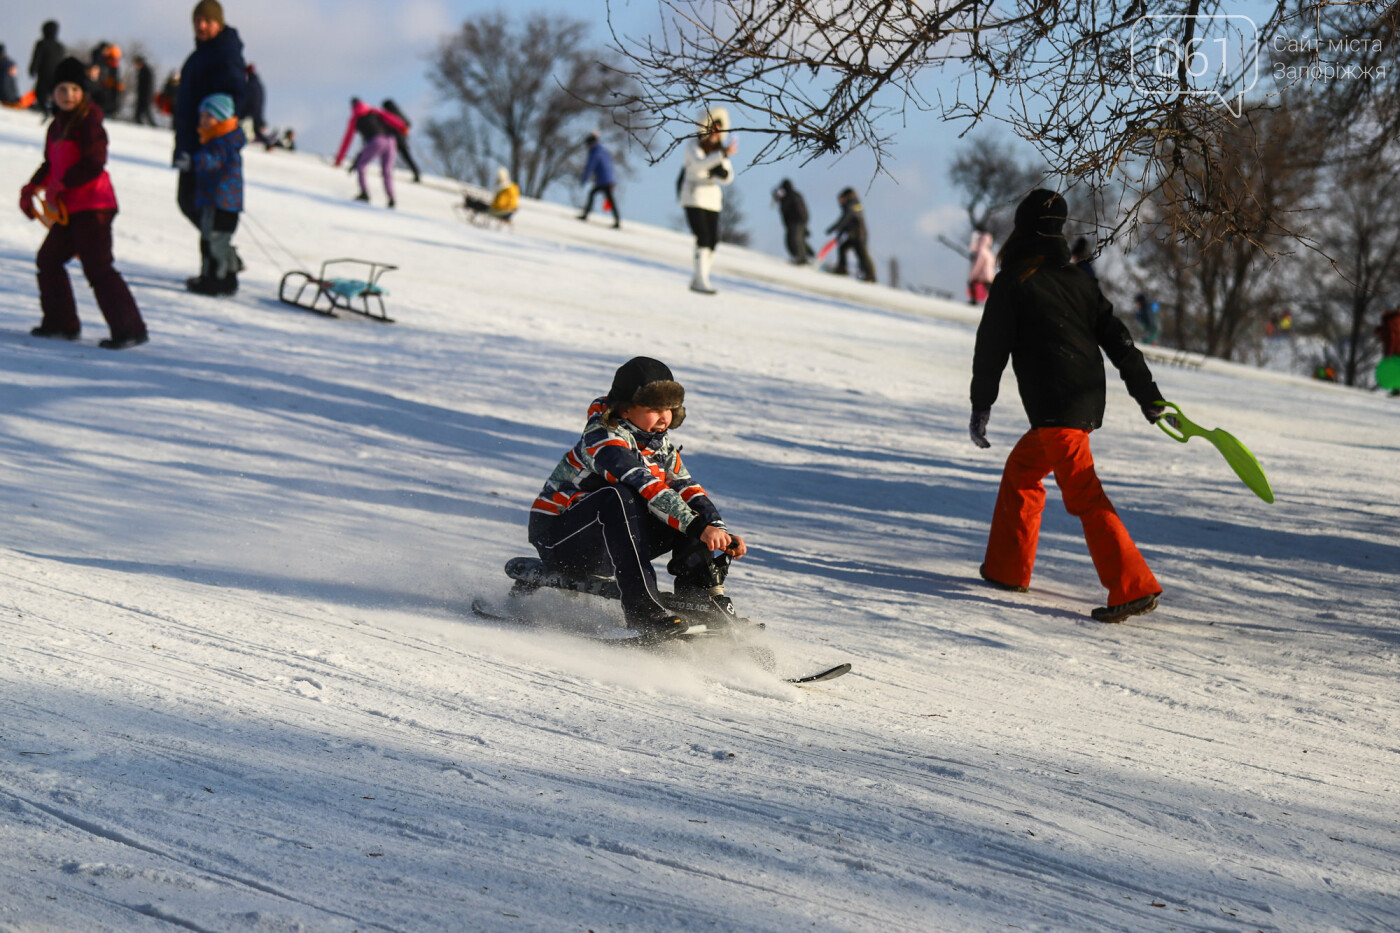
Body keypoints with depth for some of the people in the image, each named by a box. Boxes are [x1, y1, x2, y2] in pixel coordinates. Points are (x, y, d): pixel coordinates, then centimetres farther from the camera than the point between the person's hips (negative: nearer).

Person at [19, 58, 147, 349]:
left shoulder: (89, 123, -12)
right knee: (49, 259, 17)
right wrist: (31, 188, 13)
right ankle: (61, 322, 27)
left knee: (97, 267, -14)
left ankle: (130, 330, -16)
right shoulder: (57, 125, 14)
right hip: (68, 208, 10)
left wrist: (60, 185, -18)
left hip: (92, 207, -10)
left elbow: (94, 165, -20)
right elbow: (50, 165, 25)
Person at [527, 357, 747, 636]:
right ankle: (641, 607, -42)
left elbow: (689, 491, 0)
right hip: (558, 540, -8)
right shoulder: (601, 438, -20)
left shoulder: (662, 446, 6)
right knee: (618, 496, -36)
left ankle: (701, 598, -10)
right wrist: (696, 526, -42)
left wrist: (722, 534, -18)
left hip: (607, 544, 8)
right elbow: (644, 485, -33)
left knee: (691, 511, -2)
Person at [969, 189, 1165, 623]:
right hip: (1089, 403, 8)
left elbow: (992, 346, -2)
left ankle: (1134, 587, -21)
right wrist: (1148, 395, 15)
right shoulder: (1078, 279, 14)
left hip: (1055, 406, -8)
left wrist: (981, 406, 7)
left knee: (1083, 494, -12)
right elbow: (1116, 338, 13)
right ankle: (1006, 568, 28)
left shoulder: (1013, 282, -3)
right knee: (1020, 470, 23)